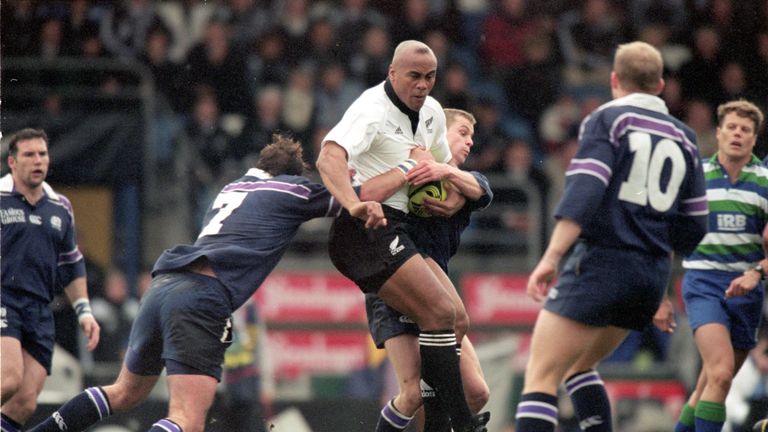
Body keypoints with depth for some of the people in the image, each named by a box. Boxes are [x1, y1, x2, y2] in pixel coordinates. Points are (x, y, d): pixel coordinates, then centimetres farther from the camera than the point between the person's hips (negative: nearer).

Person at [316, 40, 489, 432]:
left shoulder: (431, 112, 12)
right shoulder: (373, 110, -15)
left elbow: (444, 165, 29)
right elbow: (328, 158, -32)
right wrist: (354, 204, -49)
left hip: (393, 232, 10)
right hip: (367, 230, -10)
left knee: (455, 320, 4)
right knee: (440, 313, -19)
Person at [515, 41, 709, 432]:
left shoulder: (607, 119, 0)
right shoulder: (683, 137, 17)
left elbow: (584, 192, -16)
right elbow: (693, 225, 19)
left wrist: (551, 257, -21)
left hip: (601, 261, -7)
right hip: (653, 275, 7)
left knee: (540, 379, -11)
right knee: (579, 367, 25)